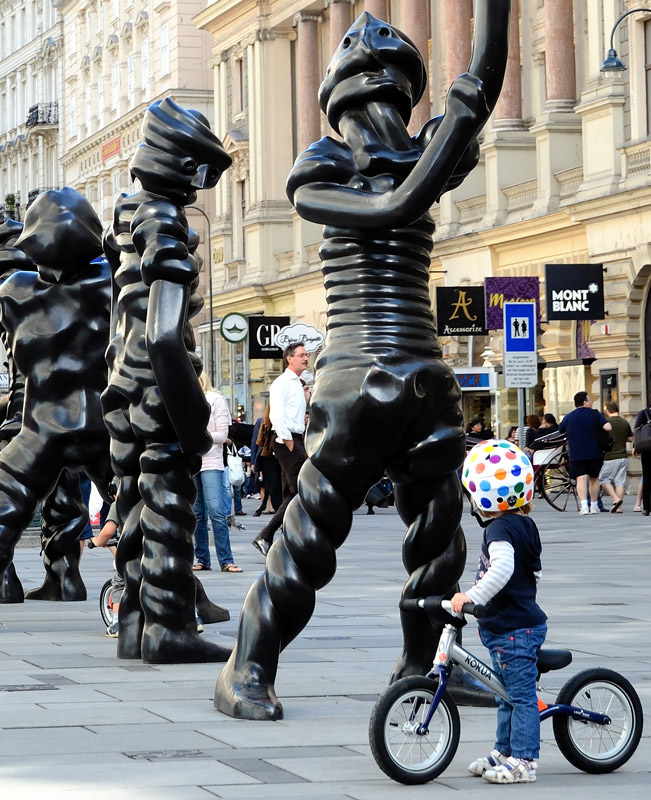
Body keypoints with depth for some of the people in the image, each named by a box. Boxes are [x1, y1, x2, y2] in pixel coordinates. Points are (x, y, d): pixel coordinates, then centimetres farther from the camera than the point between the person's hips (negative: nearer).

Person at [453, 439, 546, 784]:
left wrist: (472, 596, -39)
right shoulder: (525, 525, 11)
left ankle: (523, 762, 1)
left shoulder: (501, 529, -19)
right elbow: (534, 573, 23)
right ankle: (505, 751, 28)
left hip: (514, 630, -10)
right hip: (523, 620, 10)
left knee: (521, 694, -4)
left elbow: (502, 569, -37)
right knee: (506, 695, 18)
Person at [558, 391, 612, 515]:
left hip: (576, 454, 0)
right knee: (594, 478, 15)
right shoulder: (595, 414, -3)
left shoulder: (568, 417, 3)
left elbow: (559, 432, 13)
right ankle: (594, 506, 23)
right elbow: (608, 427, -13)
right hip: (595, 453, 0)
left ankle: (584, 505, -24)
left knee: (581, 478, -7)